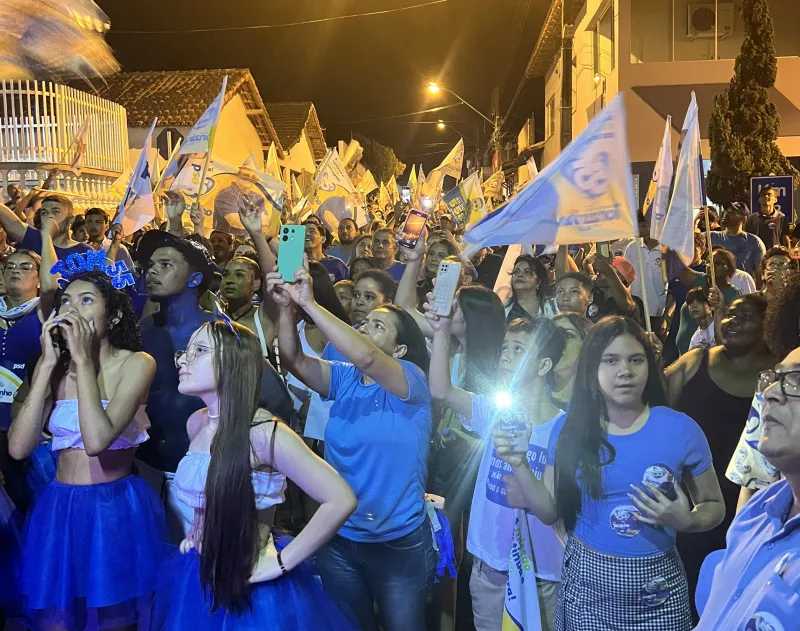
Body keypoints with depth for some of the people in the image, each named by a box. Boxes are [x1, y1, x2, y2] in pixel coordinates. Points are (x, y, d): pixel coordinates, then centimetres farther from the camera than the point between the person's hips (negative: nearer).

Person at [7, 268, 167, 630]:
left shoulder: (136, 363, -10)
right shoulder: (53, 364, 4)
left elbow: (97, 439, -25)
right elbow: (18, 448, -8)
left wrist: (83, 360, -19)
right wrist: (49, 364, -11)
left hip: (117, 511, -4)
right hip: (58, 510, 4)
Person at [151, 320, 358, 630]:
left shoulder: (263, 432, -22)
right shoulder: (196, 424, 0)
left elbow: (341, 500, -27)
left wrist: (280, 563, -21)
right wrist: (195, 529, 7)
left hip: (249, 585, -7)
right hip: (196, 576, 7)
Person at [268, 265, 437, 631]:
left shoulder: (413, 379, -14)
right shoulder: (343, 378, 2)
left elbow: (366, 357, -32)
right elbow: (295, 361, -11)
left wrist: (310, 304, -31)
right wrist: (286, 308, -26)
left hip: (399, 543, -4)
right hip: (340, 539, 5)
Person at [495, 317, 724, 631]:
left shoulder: (681, 429, -10)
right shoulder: (570, 428, -5)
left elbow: (714, 506, 2)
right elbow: (550, 511, -1)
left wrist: (685, 521, -17)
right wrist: (519, 463, -14)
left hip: (657, 585, -1)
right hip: (585, 581, 1)